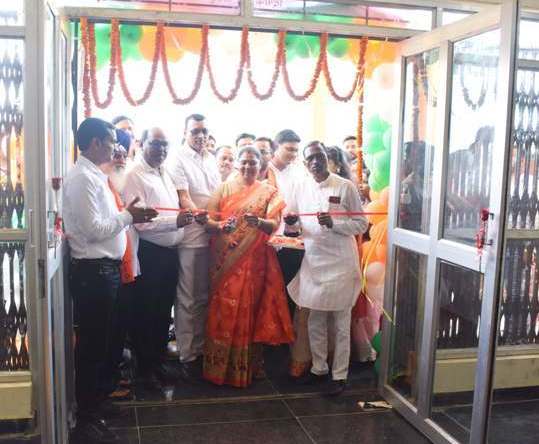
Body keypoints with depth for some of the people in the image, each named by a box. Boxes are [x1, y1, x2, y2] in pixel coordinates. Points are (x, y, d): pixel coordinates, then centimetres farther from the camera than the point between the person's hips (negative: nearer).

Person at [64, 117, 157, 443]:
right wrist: (128, 216, -11)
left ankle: (99, 397, 35)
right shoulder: (82, 178, -16)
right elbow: (93, 229, -21)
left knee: (103, 339, 20)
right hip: (93, 271, -10)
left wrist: (130, 216, 4)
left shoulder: (95, 175, 14)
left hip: (105, 268, 10)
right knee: (92, 343, 1)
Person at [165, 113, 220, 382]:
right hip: (189, 237, -6)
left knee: (203, 298, 14)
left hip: (212, 237, 6)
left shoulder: (210, 159, 16)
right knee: (187, 300, 1)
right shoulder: (177, 159, -4)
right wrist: (200, 216, -30)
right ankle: (186, 356, 11)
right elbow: (184, 198, -14)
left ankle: (199, 349, 26)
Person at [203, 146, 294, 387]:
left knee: (249, 310, 4)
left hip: (254, 261, 0)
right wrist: (222, 225, -23)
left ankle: (247, 366, 18)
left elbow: (274, 224, -7)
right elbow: (209, 220, -1)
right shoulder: (224, 188, 6)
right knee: (223, 310, 1)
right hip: (225, 260, 0)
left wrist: (258, 222, -28)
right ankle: (219, 366, 13)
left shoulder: (269, 192, 6)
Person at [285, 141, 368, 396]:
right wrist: (291, 221, -9)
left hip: (339, 263, -4)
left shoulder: (345, 187, -7)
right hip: (312, 262, 5)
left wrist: (333, 223, -20)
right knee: (314, 321, 14)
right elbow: (295, 221, 14)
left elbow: (361, 224, -6)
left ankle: (339, 375, 18)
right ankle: (319, 368, 30)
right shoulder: (302, 187, 7)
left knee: (340, 323, 5)